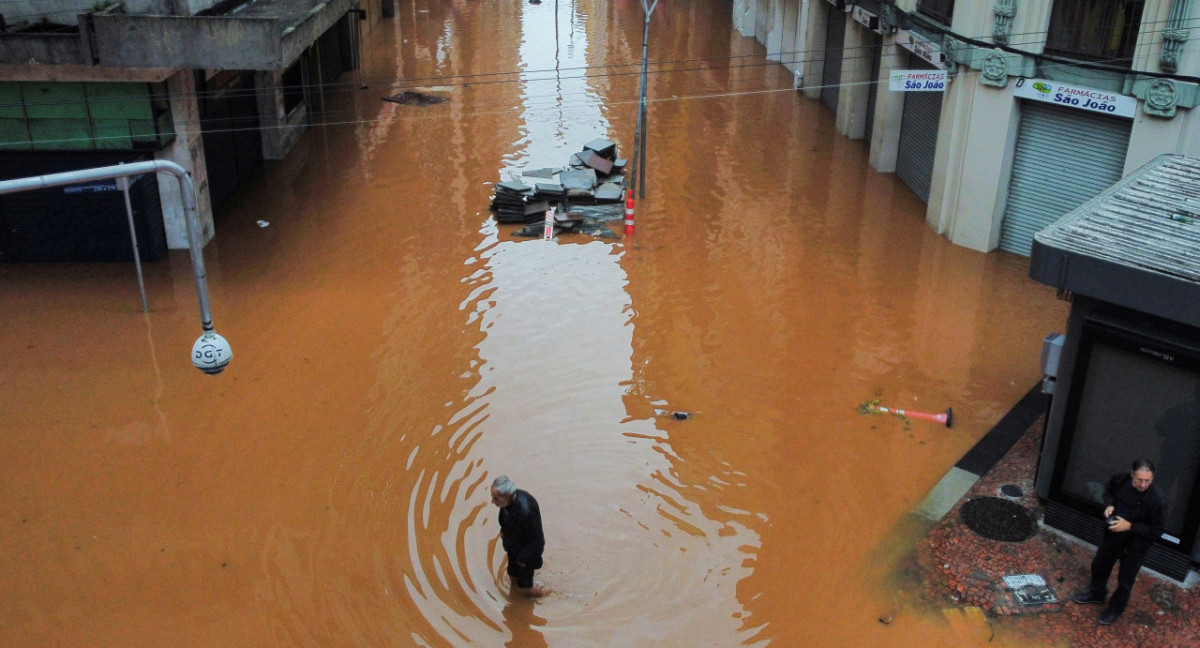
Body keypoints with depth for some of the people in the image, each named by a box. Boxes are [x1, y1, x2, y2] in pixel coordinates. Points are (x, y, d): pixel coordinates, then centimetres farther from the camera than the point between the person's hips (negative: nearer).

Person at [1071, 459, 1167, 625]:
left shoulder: (1157, 499, -32)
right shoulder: (1120, 479, -19)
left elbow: (1157, 530, -23)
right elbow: (1108, 491, 6)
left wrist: (1130, 526, -30)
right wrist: (1109, 505, -13)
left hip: (1135, 544, -5)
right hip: (1112, 534, 5)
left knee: (1125, 580, 13)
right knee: (1099, 565, 25)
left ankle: (1115, 609, 39)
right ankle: (1096, 593, 53)